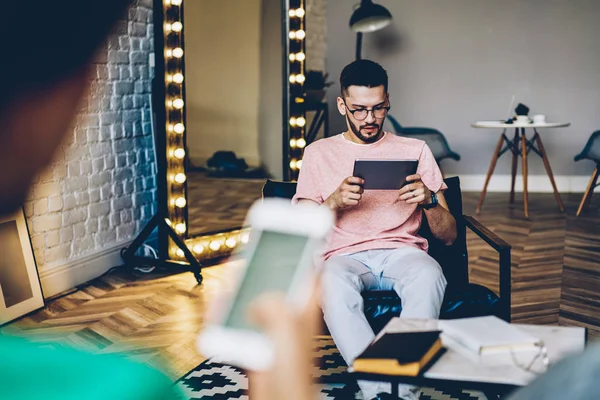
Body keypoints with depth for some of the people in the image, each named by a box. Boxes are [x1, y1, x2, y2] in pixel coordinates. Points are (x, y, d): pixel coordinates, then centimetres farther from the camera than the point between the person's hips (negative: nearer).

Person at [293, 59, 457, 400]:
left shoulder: (416, 150, 17)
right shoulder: (319, 153, 17)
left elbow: (449, 236, 13)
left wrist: (429, 200, -8)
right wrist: (334, 201, -10)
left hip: (403, 251, 1)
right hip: (346, 256, 0)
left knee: (428, 276, -36)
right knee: (332, 283, -38)